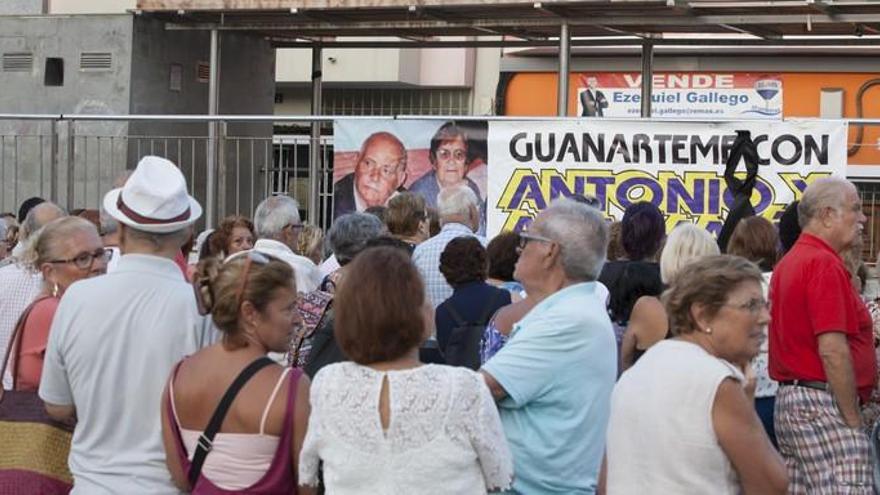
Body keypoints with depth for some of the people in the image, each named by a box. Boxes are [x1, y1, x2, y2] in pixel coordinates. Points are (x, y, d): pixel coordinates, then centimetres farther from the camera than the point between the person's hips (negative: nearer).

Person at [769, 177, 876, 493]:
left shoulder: (789, 263, 16)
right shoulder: (824, 264, -14)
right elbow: (832, 351, -19)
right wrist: (853, 420, -14)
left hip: (789, 397, 10)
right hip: (824, 406, -10)